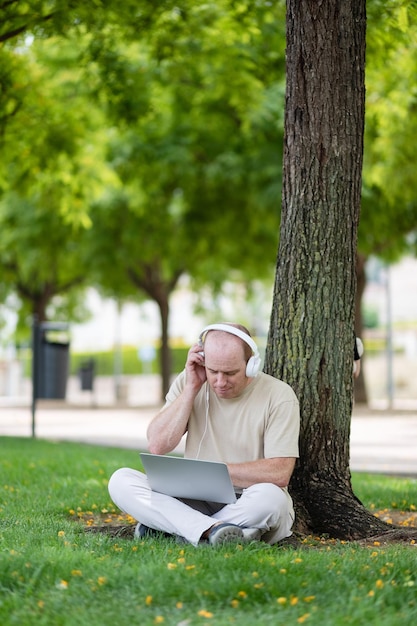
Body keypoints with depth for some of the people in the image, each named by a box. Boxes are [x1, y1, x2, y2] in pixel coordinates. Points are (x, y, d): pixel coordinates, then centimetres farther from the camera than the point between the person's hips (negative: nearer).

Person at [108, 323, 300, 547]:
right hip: (196, 502, 3)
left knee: (269, 497, -38)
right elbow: (157, 446, -6)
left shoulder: (279, 396, -8)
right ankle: (213, 529, -33)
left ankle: (162, 524, -23)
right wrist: (192, 387, -10)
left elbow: (279, 474, -17)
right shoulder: (188, 381, 4)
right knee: (120, 480, -17)